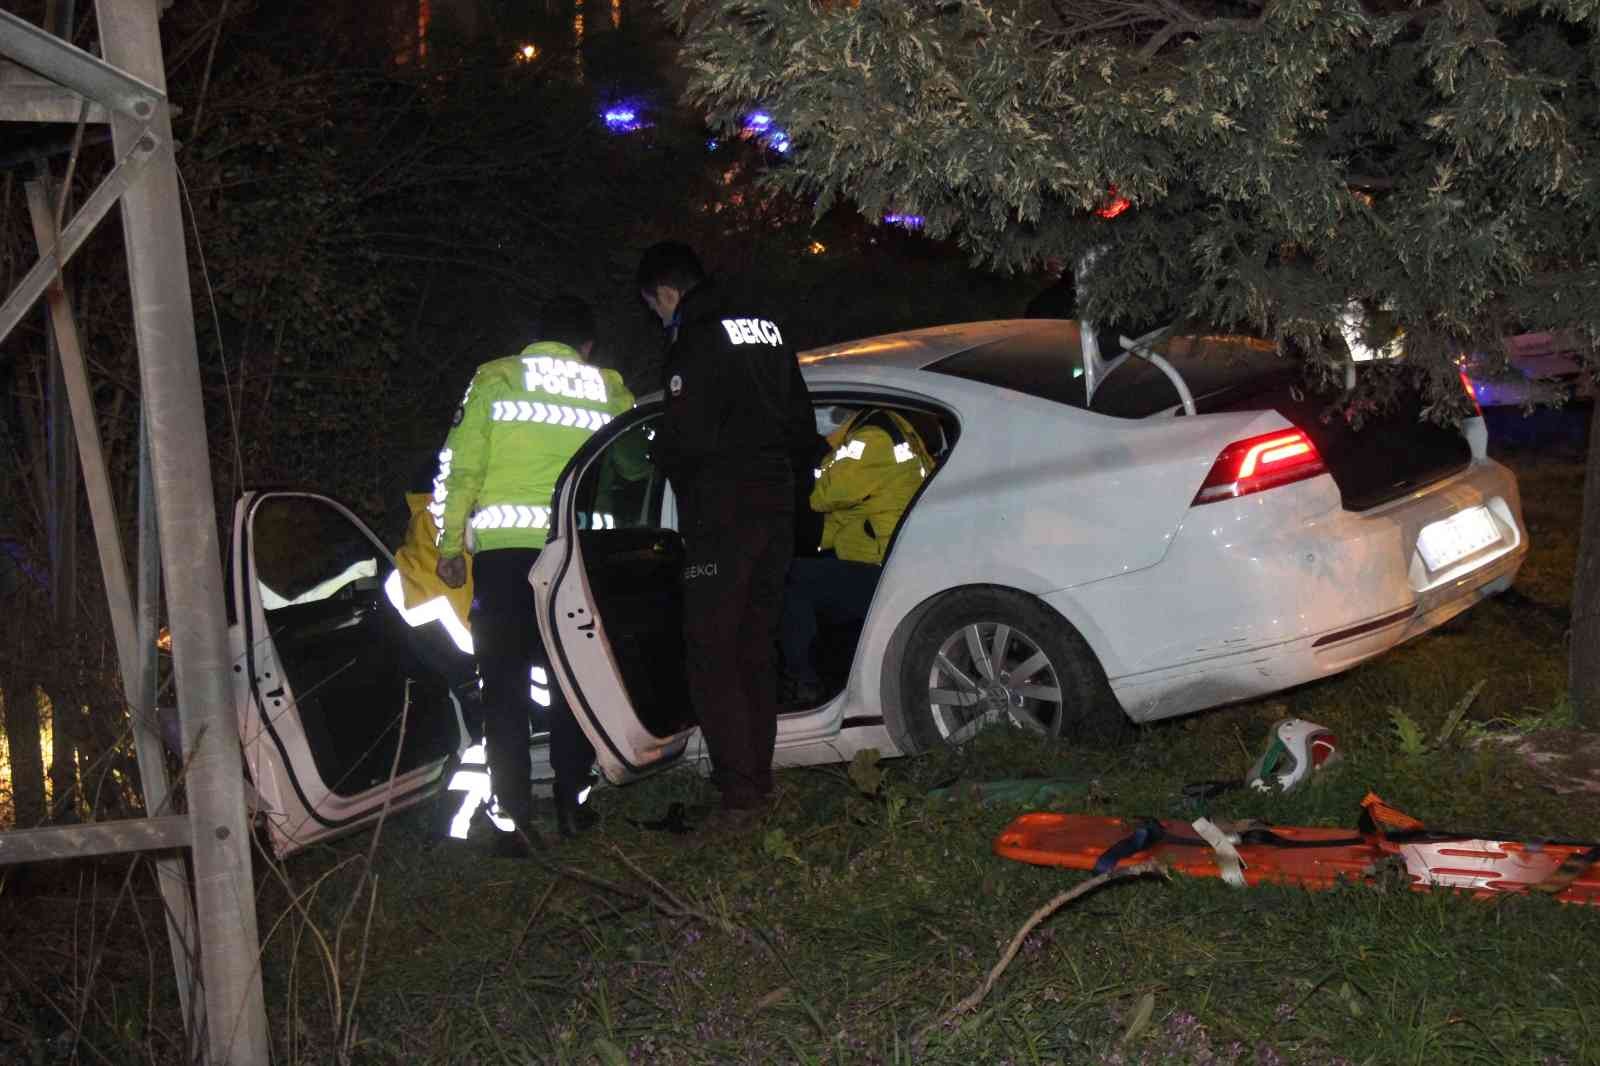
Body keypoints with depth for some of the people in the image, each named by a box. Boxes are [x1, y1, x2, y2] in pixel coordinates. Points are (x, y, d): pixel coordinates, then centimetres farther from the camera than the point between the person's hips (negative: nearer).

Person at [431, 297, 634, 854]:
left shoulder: (493, 380, 5)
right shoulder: (610, 393, 10)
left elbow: (459, 468, 0)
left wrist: (450, 545, 5)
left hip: (502, 551, -1)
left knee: (504, 690, 4)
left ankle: (518, 820, 1)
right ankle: (571, 807, 20)